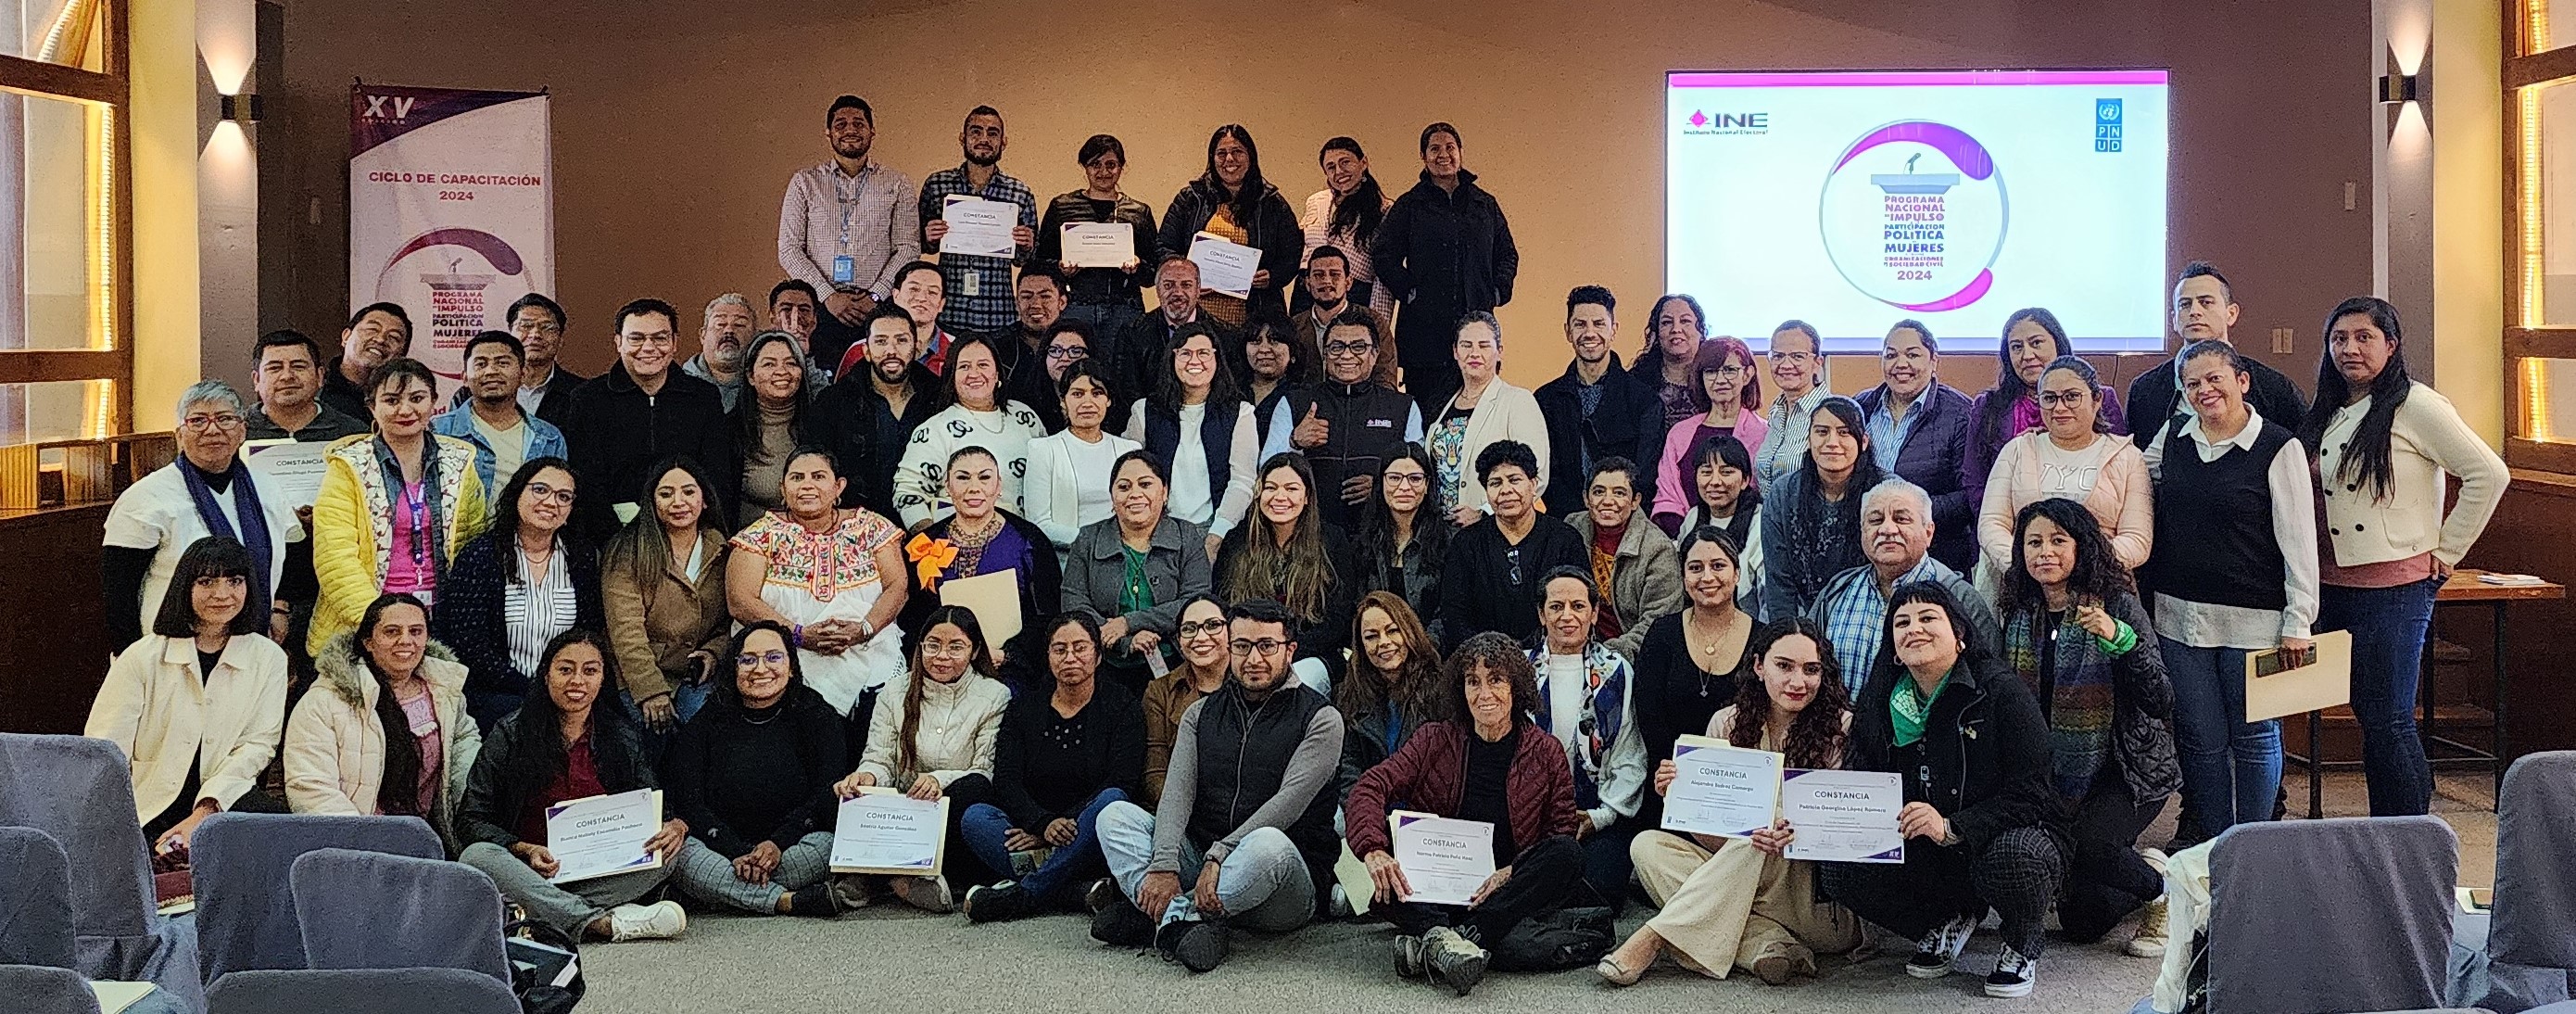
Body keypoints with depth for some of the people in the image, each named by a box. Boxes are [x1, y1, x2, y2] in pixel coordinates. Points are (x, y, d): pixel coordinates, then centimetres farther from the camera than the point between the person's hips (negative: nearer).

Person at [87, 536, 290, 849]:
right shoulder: (142, 657, 4)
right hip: (145, 811, -2)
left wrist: (205, 811, -14)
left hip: (223, 800, 2)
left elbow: (258, 743, 1)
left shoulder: (268, 659, 9)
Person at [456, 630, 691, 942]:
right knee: (476, 857, -32)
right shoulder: (509, 735, 1)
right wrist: (525, 850, -21)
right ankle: (604, 922, -42)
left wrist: (677, 826, -17)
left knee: (668, 854, -20)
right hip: (528, 870, -2)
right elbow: (470, 819, -2)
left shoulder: (622, 738, 9)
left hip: (598, 874, 2)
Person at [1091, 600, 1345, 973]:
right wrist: (1163, 866, -20)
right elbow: (1177, 793, -1)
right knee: (1116, 815, -12)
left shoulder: (1320, 718, 0)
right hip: (1199, 863, 4)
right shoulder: (1201, 715, 14)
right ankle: (1183, 919, -31)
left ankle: (1154, 915, -27)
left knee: (1268, 844, -39)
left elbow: (1289, 801, -14)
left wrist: (1219, 856, -26)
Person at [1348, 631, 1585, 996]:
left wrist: (1512, 871, -18)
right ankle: (1438, 934, -45)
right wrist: (1373, 851, -29)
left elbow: (1565, 830, 1)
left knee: (1568, 854, -27)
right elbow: (1370, 787, -7)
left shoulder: (1544, 751, 7)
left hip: (1504, 892, 0)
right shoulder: (1436, 740, 6)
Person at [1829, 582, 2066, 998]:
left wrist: (1951, 827, -34)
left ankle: (2023, 947, -1)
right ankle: (1948, 922, 11)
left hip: (2013, 838, -4)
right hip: (1926, 861, 4)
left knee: (2012, 856, -39)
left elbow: (2029, 796, -20)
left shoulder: (2002, 692, -14)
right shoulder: (1880, 706, 2)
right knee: (1841, 872, -20)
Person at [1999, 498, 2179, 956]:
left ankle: (2160, 887, -2)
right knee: (2080, 925, 3)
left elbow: (2159, 700, -19)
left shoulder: (2117, 604, -11)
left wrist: (2118, 638, -31)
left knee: (2087, 845, -33)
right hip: (2055, 780, 5)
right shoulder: (2020, 615, 3)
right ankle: (2143, 872, 33)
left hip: (2127, 770, -5)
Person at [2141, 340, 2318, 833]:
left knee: (2254, 737, 6)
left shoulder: (2279, 448, -6)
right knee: (2200, 741, 8)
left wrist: (2298, 623, -10)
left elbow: (2299, 542, -7)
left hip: (2252, 618, -4)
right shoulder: (2171, 438, 6)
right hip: (2181, 616, 4)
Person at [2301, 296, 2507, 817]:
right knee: (2368, 716, 11)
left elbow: (2489, 475, -13)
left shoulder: (2414, 405, -9)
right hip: (2333, 584, 7)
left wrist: (2445, 551, -9)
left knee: (2388, 724, -4)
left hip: (2396, 585, -7)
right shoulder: (2327, 413, 13)